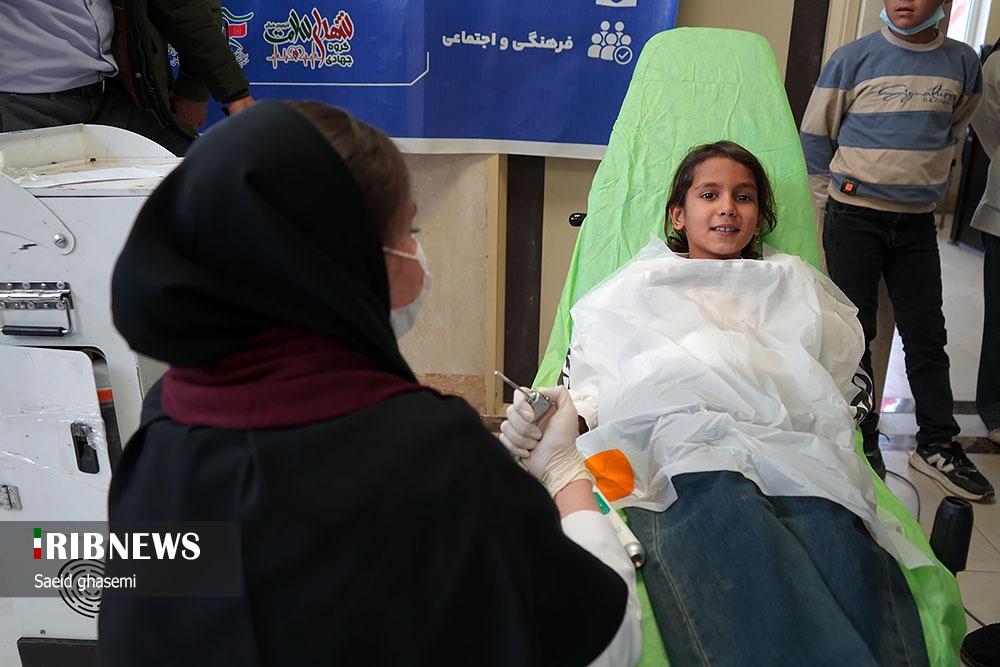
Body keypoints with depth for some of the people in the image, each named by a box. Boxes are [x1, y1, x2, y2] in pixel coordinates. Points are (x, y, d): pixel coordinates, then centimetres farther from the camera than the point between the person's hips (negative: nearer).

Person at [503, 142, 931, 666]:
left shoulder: (795, 284, 35)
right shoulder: (634, 289, 30)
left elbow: (844, 385, 27)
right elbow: (585, 396, 20)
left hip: (791, 443, 2)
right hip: (679, 445, -1)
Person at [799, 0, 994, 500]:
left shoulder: (962, 63, 5)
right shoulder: (853, 59, -4)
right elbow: (815, 135, 2)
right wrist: (829, 203, 4)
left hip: (918, 220, 3)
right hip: (854, 217, -3)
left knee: (926, 332, 5)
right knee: (854, 332, 1)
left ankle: (937, 445, 17)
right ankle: (861, 444, 12)